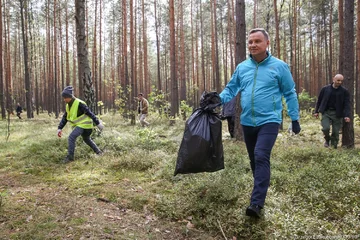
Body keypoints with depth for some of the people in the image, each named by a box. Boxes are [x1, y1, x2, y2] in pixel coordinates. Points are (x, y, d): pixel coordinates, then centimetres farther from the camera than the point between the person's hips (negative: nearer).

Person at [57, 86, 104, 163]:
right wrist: (60, 128, -1)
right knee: (87, 139, 24)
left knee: (71, 137, -21)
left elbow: (90, 113, -20)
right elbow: (64, 118, 8)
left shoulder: (79, 104, -22)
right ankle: (98, 151, 40)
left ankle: (70, 157, -15)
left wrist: (98, 123, -17)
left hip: (84, 124, -10)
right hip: (79, 124, 10)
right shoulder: (68, 106, 4)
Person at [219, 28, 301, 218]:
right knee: (254, 160, 16)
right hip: (247, 122, 5)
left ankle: (256, 203, -19)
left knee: (261, 157, -19)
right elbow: (230, 89, 13)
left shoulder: (279, 66, -2)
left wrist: (295, 118, 3)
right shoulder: (242, 67, 7)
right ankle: (261, 190, 36)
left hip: (269, 121, -5)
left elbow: (290, 94, 3)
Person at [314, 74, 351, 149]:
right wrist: (316, 111, 7)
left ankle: (334, 145, 18)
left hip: (337, 114, 0)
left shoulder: (344, 91, 1)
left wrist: (347, 115, -13)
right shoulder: (325, 89, 1)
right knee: (326, 128, -17)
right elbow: (319, 100, 8)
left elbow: (347, 104, -2)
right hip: (326, 112, 0)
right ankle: (327, 140, 14)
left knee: (336, 131, 0)